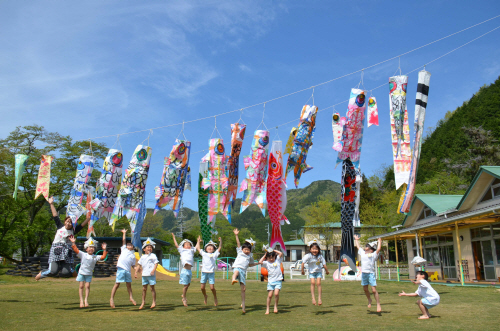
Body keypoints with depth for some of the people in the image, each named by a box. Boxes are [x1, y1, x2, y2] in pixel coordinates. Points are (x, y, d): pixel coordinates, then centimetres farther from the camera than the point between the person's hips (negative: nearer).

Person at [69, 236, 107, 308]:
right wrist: (73, 243, -23)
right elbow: (76, 250, -13)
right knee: (81, 286, 2)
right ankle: (81, 300, 9)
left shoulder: (95, 257, -3)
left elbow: (103, 257, -11)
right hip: (81, 272, -1)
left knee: (87, 286, -3)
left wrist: (104, 250, -20)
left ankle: (86, 300, 5)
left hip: (89, 274, 1)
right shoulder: (83, 255, -6)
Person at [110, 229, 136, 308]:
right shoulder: (124, 249, 16)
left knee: (129, 284, 9)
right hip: (121, 268, -3)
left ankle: (130, 297, 22)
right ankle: (112, 299, 0)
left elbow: (133, 265, 18)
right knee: (117, 284, -6)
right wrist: (124, 233, 18)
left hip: (128, 270, 3)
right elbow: (124, 241, 14)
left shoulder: (133, 255, 20)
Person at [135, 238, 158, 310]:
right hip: (144, 274, 5)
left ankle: (154, 302, 10)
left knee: (152, 287, 0)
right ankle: (143, 302, 22)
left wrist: (153, 270, -20)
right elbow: (139, 264, 15)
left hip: (151, 274, -5)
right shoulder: (143, 257, 14)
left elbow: (156, 263, -7)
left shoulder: (153, 255, 0)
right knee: (144, 288, 10)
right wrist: (136, 272, 5)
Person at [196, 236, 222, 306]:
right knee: (202, 287, 0)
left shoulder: (215, 254, 13)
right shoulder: (204, 254, 16)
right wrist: (199, 241, 27)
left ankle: (215, 298, 16)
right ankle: (205, 296, 28)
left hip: (211, 273, -2)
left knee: (212, 287, -8)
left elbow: (219, 248, 11)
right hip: (204, 272, 2)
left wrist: (220, 241, 0)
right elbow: (198, 248, 24)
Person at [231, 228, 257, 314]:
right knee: (237, 272, -41)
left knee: (243, 289, 0)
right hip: (237, 267, -3)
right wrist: (236, 235, -4)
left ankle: (243, 306, 8)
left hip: (243, 271, 3)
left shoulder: (250, 256, 24)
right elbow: (238, 244, 5)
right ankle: (233, 280, -76)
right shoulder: (240, 251, 16)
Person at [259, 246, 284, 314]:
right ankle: (267, 309, 11)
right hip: (270, 281, 1)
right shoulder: (266, 263, 5)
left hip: (278, 281, -1)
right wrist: (265, 255, 0)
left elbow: (281, 253, -6)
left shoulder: (277, 260, 6)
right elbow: (260, 262, -10)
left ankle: (276, 306, 7)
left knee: (276, 293, -17)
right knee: (269, 295, -1)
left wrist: (273, 250, 2)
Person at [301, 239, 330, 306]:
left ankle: (319, 298, 1)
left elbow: (324, 264, -7)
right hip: (311, 272, -1)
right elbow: (303, 262, -20)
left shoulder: (320, 256, -15)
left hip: (318, 271, 1)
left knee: (318, 283, -9)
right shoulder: (308, 256, -21)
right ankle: (313, 298, -9)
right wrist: (302, 270, -16)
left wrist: (327, 271, 2)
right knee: (313, 283, -16)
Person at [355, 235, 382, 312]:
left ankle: (378, 305, 1)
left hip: (371, 273, -5)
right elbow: (358, 246, 28)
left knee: (374, 290, -9)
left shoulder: (373, 254, 2)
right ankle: (369, 300, 37)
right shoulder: (362, 252, 15)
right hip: (363, 273, 5)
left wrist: (379, 241, 3)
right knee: (365, 289, 13)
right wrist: (356, 239, 39)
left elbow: (378, 249, -7)